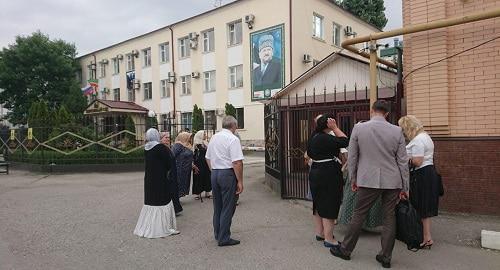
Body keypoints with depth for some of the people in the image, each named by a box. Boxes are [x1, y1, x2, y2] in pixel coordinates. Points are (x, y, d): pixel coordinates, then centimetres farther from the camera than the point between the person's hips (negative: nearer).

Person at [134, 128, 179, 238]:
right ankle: (165, 227, 5)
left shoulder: (146, 148, 4)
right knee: (163, 201, 1)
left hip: (149, 179, 7)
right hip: (160, 180, -7)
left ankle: (147, 227, 23)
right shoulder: (161, 148, -16)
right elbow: (169, 164, -11)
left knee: (150, 201, 15)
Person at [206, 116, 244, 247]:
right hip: (228, 174, -7)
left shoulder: (213, 138, 10)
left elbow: (208, 158, 15)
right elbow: (237, 163, -19)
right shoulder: (233, 139, -13)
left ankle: (217, 235, 29)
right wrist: (240, 182, -14)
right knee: (228, 207, 2)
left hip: (214, 173, 8)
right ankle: (224, 238, 8)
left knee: (217, 206, 17)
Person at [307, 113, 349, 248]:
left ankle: (319, 233, 28)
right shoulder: (326, 138, -20)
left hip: (315, 172, 10)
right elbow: (345, 141, -18)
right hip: (329, 175, -10)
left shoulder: (314, 137, 9)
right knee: (329, 206, -3)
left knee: (318, 204, 16)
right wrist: (335, 128, -12)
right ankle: (329, 239, 2)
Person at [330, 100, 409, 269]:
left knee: (358, 214, 9)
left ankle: (345, 250, 22)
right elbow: (403, 161, 1)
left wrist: (353, 179, 12)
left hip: (369, 180, -1)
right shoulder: (397, 131, -1)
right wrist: (405, 187, 8)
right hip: (392, 181, 2)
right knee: (389, 217, 11)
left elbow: (352, 157, 0)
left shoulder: (358, 128, -4)